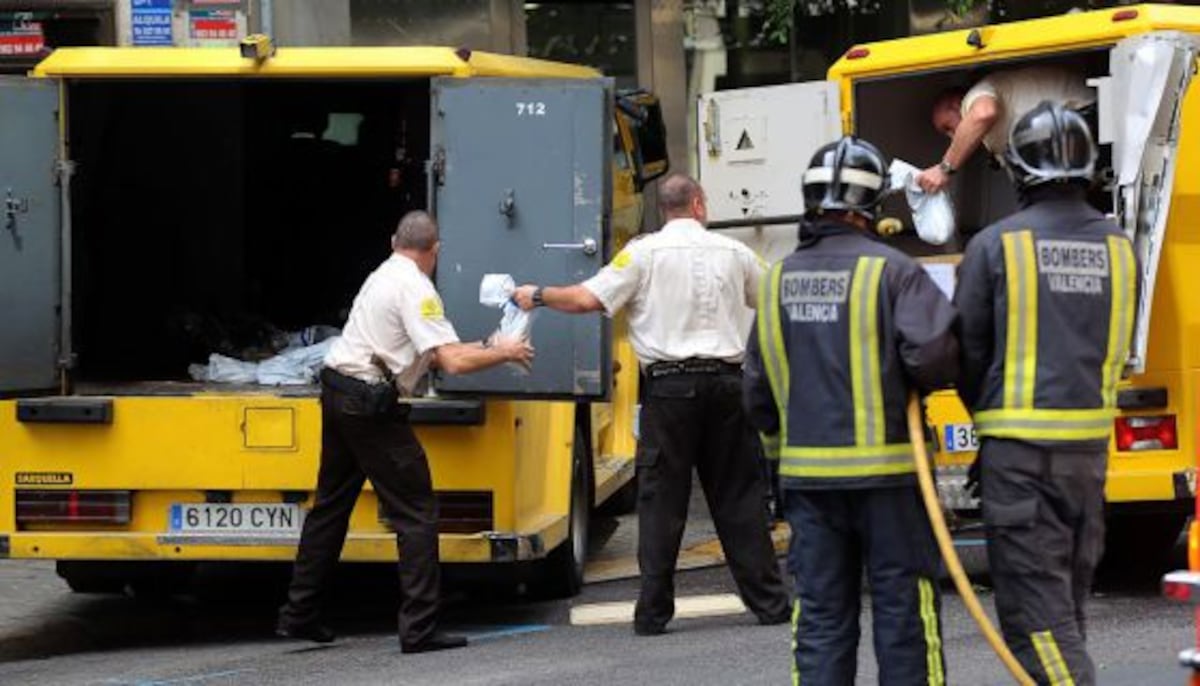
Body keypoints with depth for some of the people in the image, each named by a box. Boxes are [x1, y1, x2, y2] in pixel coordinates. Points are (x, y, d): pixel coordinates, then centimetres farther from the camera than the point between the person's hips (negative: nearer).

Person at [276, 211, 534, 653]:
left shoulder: (382, 276, 17)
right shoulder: (416, 289, -12)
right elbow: (453, 362, -20)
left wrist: (483, 349, 27)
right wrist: (503, 353, -6)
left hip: (337, 392, 9)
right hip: (371, 407, -9)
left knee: (331, 506, 17)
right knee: (416, 513, -4)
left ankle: (298, 615, 20)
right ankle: (419, 629, -7)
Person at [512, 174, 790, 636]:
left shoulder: (645, 253, -2)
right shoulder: (733, 253, 8)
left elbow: (588, 299, -7)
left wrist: (537, 297, 10)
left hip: (671, 387, -2)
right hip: (726, 382, 2)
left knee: (662, 498, 2)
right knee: (738, 496, 8)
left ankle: (653, 612, 0)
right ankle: (769, 602, 9)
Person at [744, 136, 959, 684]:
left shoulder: (779, 281, 8)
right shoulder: (890, 271, -11)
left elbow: (758, 391, 13)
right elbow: (935, 353, -23)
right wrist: (925, 380, -1)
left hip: (806, 473, 5)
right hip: (885, 471, -5)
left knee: (820, 618, 8)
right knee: (904, 616, 3)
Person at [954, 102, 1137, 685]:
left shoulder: (996, 245, -8)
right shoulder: (1117, 247, 5)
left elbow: (967, 351, -1)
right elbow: (1116, 347, 11)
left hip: (1019, 447, -5)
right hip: (1090, 444, 5)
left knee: (1034, 605, -6)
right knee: (1068, 595, 16)